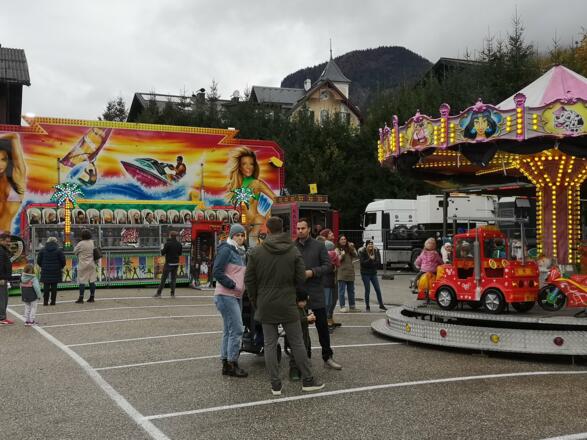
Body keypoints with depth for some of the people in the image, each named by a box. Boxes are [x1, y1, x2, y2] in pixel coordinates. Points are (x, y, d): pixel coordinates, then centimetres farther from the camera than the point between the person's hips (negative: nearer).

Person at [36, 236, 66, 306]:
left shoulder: (43, 250, 2)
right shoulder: (58, 250, -4)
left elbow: (38, 260, 6)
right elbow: (63, 260, -4)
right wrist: (61, 267, 15)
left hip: (45, 271, 1)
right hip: (55, 271, -1)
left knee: (46, 286, 6)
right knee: (54, 286, 4)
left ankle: (45, 301, 4)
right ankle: (53, 301, 4)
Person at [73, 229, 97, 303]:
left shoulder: (81, 244, -14)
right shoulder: (92, 242, 3)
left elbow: (75, 251, -2)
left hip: (83, 264, -5)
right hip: (91, 264, 5)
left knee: (82, 281, -1)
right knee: (92, 281, 8)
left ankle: (81, 298, -1)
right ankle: (92, 297, 13)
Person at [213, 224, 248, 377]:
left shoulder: (241, 252, 16)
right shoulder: (226, 249, -10)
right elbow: (217, 272, -17)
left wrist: (242, 286, 8)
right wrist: (233, 285, -18)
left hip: (236, 296, 9)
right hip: (226, 295, -9)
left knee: (229, 330, 12)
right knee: (237, 329, -9)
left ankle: (226, 364, 18)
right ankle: (232, 365, -1)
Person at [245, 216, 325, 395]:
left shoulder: (256, 252, -4)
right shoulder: (294, 251, -3)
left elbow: (249, 280, -2)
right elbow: (301, 278, -2)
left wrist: (255, 301, 9)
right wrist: (301, 298, 13)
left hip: (266, 306, 0)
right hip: (288, 305, 0)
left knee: (270, 345, 7)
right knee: (297, 343, 9)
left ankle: (275, 385, 9)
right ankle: (308, 380, 16)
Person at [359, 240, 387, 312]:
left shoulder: (376, 251, 0)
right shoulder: (362, 252, -7)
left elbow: (378, 262, -4)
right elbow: (362, 262, -16)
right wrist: (370, 259, -27)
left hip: (373, 273, 3)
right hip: (365, 274, -3)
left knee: (378, 289, 2)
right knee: (367, 290, -1)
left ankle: (381, 305, 13)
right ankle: (367, 306, 10)